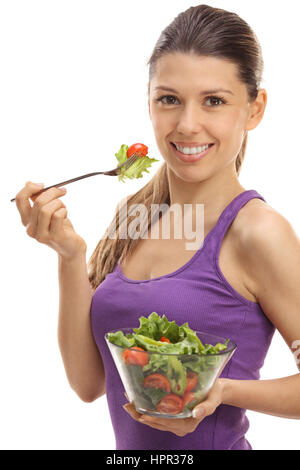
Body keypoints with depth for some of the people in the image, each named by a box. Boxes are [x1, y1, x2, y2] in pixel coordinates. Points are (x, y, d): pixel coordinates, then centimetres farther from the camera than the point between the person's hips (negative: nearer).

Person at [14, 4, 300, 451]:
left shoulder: (257, 231, -19)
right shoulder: (133, 217, -3)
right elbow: (89, 382, -3)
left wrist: (222, 391, -25)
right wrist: (70, 256, -12)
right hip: (130, 447, 5)